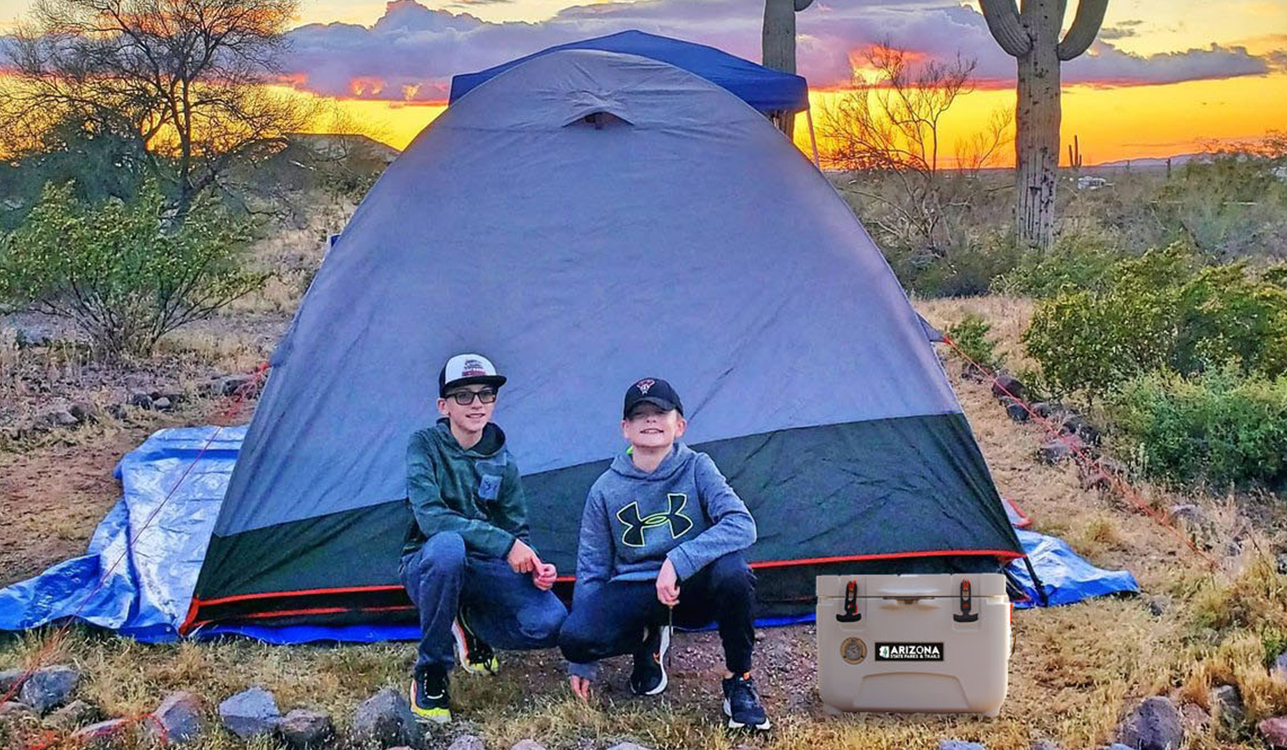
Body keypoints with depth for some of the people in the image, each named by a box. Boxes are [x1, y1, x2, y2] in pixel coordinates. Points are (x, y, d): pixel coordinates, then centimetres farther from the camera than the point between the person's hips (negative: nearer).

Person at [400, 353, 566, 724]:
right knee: (447, 546, -41)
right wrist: (503, 542, -30)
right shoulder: (425, 445, -10)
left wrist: (534, 567, -17)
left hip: (482, 569, 3)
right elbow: (430, 516, -23)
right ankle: (430, 670, -20)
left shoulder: (502, 463, 1)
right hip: (428, 565, -3)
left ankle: (469, 623, 11)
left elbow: (518, 531, 6)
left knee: (550, 623, -23)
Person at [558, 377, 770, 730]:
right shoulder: (606, 490, -2)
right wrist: (581, 661, 3)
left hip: (691, 588, -1)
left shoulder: (696, 468, -7)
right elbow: (591, 568, 4)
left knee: (732, 570, -35)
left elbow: (742, 525, -22)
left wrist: (678, 562, -35)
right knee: (574, 636, -27)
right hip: (635, 593, 2)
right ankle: (648, 640, 8)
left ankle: (738, 681, -11)